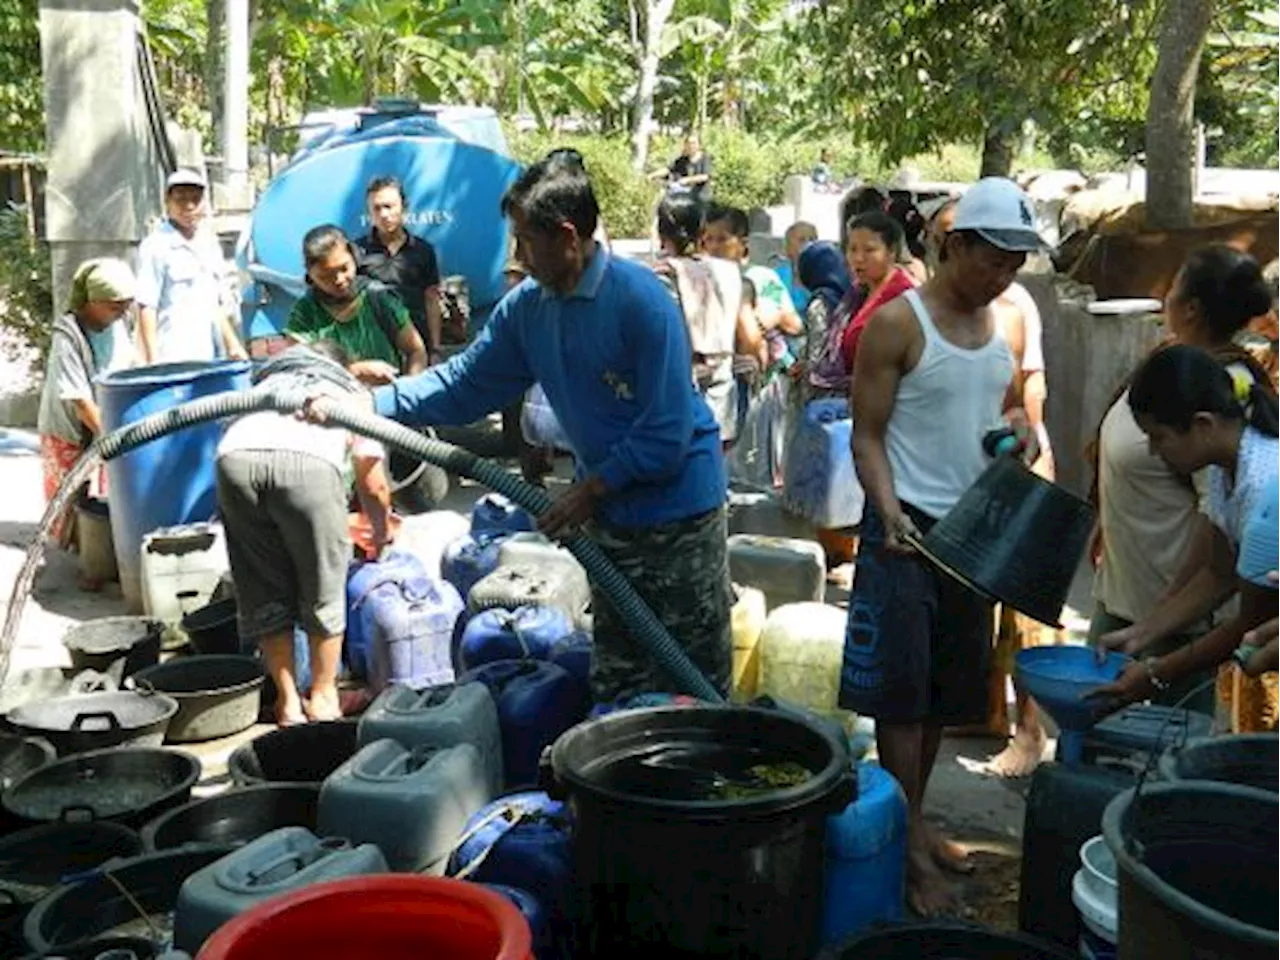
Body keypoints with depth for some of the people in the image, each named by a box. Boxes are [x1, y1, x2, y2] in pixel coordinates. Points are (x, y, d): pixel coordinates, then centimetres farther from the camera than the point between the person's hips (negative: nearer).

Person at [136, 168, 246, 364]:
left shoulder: (209, 243, 16)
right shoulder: (156, 247, -5)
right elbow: (146, 307, -9)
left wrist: (232, 344, 22)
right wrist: (154, 361, -14)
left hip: (211, 357, 7)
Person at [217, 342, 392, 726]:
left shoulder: (269, 376, 42)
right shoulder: (353, 391, 36)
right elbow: (373, 486, 33)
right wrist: (383, 536, 52)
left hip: (235, 453, 3)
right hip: (309, 461, -2)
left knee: (265, 592, 16)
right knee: (323, 586, 16)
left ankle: (288, 702, 24)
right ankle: (323, 698, 27)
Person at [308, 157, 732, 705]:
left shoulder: (640, 300, -20)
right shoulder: (527, 308, 2)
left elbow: (668, 430, -21)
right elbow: (463, 386, 8)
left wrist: (593, 487, -16)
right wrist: (363, 406, 0)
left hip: (678, 509, -7)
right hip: (611, 512, 7)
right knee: (616, 679, 16)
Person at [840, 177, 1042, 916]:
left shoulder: (1005, 324, 7)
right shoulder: (897, 323, -12)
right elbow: (867, 437, -12)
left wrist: (1022, 431, -2)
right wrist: (890, 513, -26)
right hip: (907, 528, -7)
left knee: (948, 688, 14)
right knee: (901, 689, -2)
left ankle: (916, 819, 28)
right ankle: (911, 847, 7)